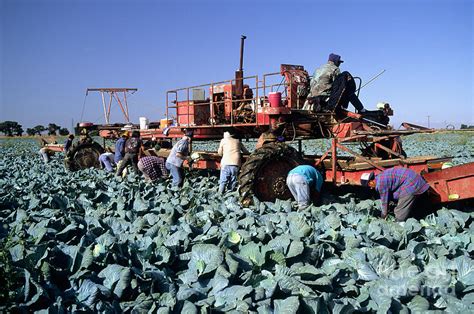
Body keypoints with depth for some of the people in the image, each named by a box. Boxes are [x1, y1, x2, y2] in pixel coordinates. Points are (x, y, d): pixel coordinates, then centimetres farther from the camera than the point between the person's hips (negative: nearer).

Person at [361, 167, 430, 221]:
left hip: (411, 185, -11)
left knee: (400, 213, -5)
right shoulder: (381, 176, 13)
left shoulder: (380, 182, -18)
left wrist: (383, 216, 8)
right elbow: (389, 194, 23)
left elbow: (385, 201, -8)